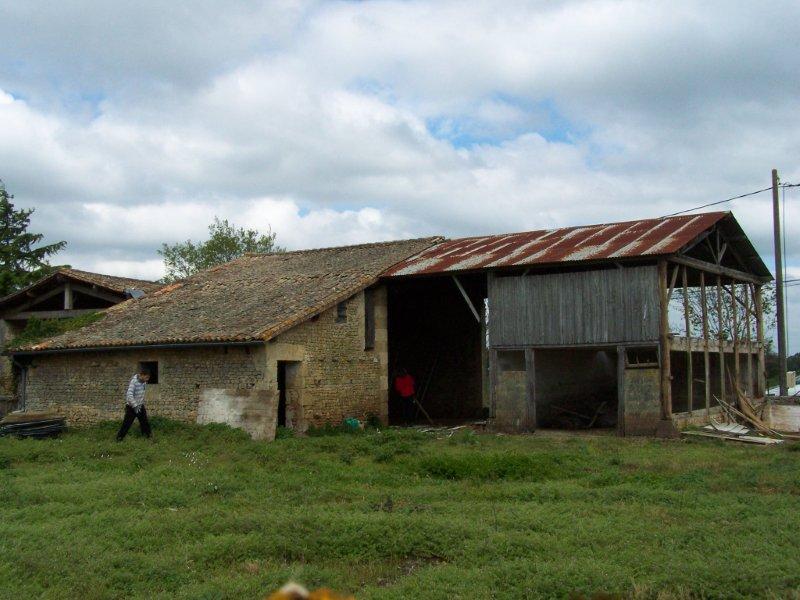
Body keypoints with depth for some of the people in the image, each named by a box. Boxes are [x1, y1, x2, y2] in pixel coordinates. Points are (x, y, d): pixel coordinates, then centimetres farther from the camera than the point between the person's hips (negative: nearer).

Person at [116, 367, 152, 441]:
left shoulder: (143, 382, 0)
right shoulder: (134, 381, -24)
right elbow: (129, 395, -31)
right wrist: (135, 406, -34)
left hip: (140, 405, 7)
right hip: (132, 406, -7)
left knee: (144, 421, 14)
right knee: (127, 422, -1)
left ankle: (147, 434, 27)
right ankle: (120, 437, 11)